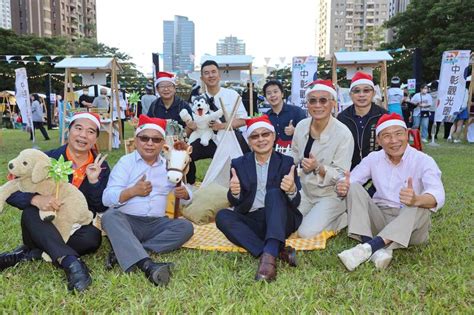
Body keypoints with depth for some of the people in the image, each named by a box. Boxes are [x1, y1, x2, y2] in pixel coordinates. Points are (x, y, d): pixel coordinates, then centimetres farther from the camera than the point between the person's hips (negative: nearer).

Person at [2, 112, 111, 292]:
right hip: (44, 229, -1)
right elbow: (11, 192, -13)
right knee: (30, 212, -31)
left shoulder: (101, 167, -2)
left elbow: (102, 208, -5)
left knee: (93, 237, -30)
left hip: (75, 230, 1)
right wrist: (36, 199, -34)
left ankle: (31, 253, -19)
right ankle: (70, 262, -44)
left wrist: (94, 181, -21)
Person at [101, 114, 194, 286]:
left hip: (157, 223, 3)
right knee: (110, 216, -32)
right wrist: (133, 191, -20)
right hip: (127, 221, -3)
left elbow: (187, 195, 13)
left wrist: (184, 193, -11)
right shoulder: (126, 162, 4)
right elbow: (107, 198, -6)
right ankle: (146, 264, -52)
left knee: (186, 226, -21)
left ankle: (125, 252, -30)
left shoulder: (168, 165, 15)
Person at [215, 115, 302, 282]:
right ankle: (278, 251, -32)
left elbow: (296, 203, -5)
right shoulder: (239, 164, 8)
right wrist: (235, 193, -24)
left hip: (280, 220, -2)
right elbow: (235, 203, 1)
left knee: (274, 193, -28)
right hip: (251, 222, 2)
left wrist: (292, 190, -29)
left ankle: (269, 255, -43)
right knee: (222, 215, -24)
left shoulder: (286, 162, 3)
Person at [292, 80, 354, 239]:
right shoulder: (301, 126, -5)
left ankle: (343, 217, 6)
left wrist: (319, 168, -34)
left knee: (307, 233, -20)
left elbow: (341, 176, -19)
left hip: (330, 195, -5)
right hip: (305, 191, 6)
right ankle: (316, 216, 19)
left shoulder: (343, 134, -20)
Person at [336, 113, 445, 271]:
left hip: (411, 226, -3)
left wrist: (416, 199, -49)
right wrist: (341, 187, -30)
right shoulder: (373, 158, 3)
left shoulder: (424, 161, -9)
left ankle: (368, 247, -40)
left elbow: (438, 196, -25)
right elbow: (350, 181, -4)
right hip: (380, 219, 3)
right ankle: (377, 250, -34)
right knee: (353, 187, -18)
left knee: (420, 207, -34)